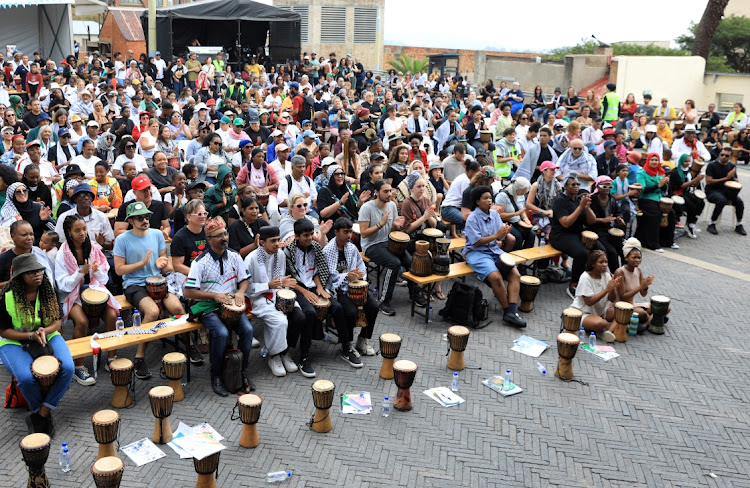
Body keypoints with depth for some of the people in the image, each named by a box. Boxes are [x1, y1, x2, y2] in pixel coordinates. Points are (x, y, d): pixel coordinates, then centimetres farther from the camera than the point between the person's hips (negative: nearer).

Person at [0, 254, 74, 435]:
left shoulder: (49, 291, -3)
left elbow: (58, 321, 2)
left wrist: (45, 331, -20)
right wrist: (30, 336, -22)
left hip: (48, 337, 3)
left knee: (68, 368, -25)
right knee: (26, 377, -32)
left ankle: (41, 415, -10)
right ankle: (44, 415, -1)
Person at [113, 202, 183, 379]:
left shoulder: (157, 234, 9)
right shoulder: (122, 239, -3)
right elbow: (119, 269, -4)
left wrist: (162, 263, -7)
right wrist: (143, 263, -14)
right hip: (134, 284, -4)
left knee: (177, 307, -25)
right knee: (153, 311, -31)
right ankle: (139, 358, -17)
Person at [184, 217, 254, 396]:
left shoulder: (234, 257, 3)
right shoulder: (200, 262, -11)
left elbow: (245, 280, 12)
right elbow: (189, 292, -13)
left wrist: (240, 292, -10)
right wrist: (215, 295, -21)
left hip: (231, 304, 4)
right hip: (207, 307, -4)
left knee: (247, 329, -21)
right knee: (221, 333, -30)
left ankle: (242, 372, -1)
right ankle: (216, 376, -8)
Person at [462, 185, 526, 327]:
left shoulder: (495, 215, 9)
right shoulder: (472, 218, -10)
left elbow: (499, 238, 9)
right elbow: (476, 242, -16)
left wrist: (504, 233, -15)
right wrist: (496, 235, -17)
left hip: (494, 250, 7)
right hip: (476, 252, -7)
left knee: (515, 274, -13)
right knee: (496, 277, -29)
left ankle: (512, 312, -20)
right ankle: (508, 310, -12)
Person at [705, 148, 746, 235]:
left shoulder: (732, 166, 11)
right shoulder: (712, 165, -5)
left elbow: (736, 181, 13)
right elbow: (708, 181, -14)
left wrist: (732, 177, -11)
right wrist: (726, 178, -15)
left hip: (727, 191, 5)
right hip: (712, 191, -5)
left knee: (739, 202, -21)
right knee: (722, 200, -35)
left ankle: (739, 225, -3)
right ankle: (711, 224, -21)